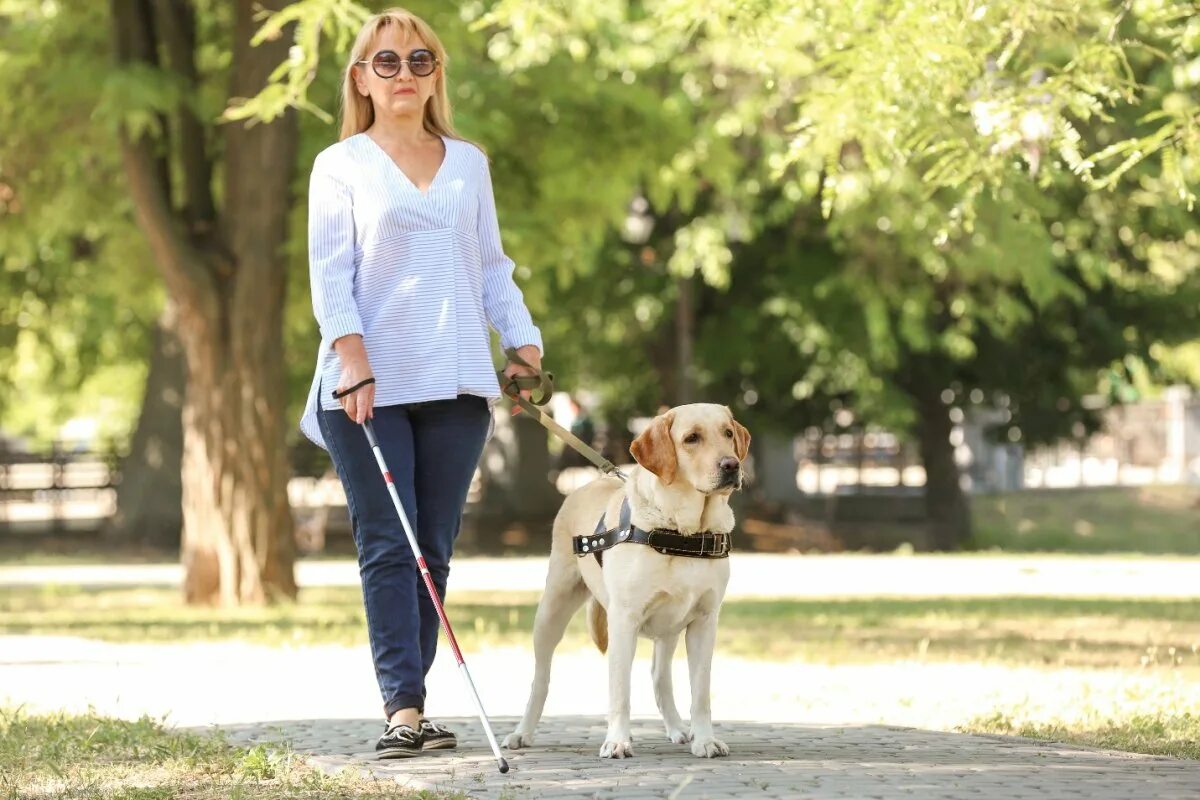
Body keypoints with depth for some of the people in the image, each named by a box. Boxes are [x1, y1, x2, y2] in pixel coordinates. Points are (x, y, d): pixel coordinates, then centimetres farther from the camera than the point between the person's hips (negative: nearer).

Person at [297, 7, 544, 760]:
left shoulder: (469, 163, 16)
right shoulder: (341, 165, 6)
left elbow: (492, 266, 18)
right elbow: (329, 271, -2)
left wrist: (526, 343, 6)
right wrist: (352, 356, -15)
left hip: (455, 383, 3)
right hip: (369, 386, -3)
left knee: (434, 549, 2)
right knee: (387, 548, -8)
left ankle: (409, 700, 6)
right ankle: (404, 707, -12)